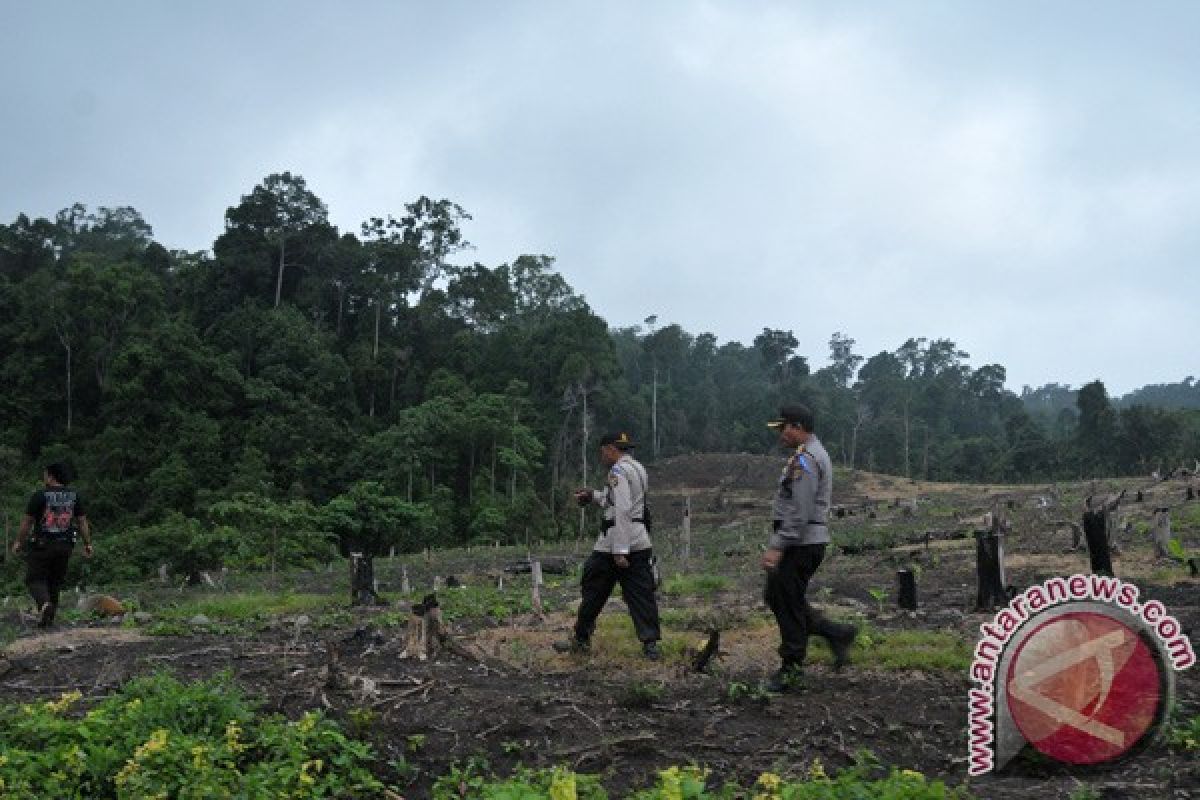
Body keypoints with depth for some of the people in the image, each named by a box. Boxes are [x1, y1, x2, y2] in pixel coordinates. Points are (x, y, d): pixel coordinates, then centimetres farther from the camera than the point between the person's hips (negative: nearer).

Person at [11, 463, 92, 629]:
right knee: (55, 582, 14)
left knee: (35, 579, 5)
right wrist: (87, 544, 9)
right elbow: (82, 521, 4)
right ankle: (49, 618, 16)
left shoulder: (40, 495, -10)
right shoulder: (74, 495, 2)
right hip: (65, 546, 4)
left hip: (41, 545, -4)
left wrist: (18, 542, 7)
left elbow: (27, 521, -5)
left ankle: (44, 603, -23)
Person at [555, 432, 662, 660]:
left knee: (594, 591, 7)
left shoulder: (618, 472, -12)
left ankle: (581, 640, 17)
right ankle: (650, 643, -2)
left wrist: (619, 551, -23)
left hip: (614, 544, -8)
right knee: (641, 594, 5)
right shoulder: (639, 468, 15)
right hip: (640, 543, 8)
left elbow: (622, 511, -21)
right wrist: (594, 496, 26)